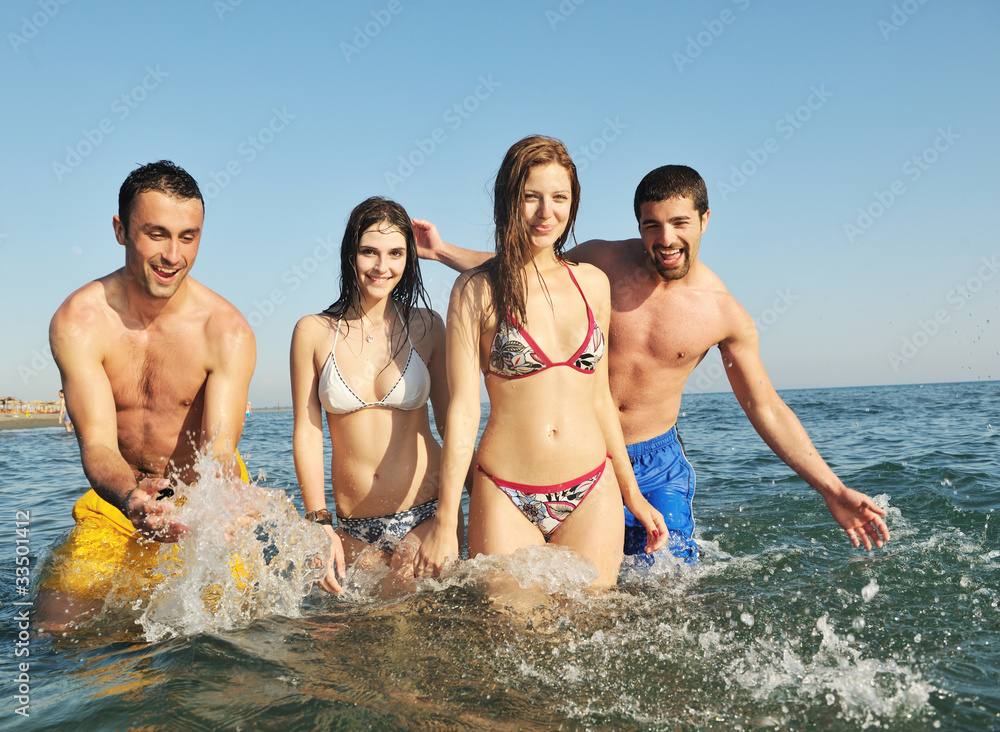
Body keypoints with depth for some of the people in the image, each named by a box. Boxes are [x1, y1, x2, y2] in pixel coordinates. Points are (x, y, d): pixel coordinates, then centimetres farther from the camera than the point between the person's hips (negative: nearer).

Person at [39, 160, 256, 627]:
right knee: (55, 625, -10)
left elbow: (220, 449, -25)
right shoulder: (77, 321, -17)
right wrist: (131, 497, -47)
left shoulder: (227, 331, -19)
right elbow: (97, 443, -23)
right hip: (118, 496, 1)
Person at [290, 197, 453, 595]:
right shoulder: (314, 332, 0)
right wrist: (319, 525, -6)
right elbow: (307, 433, 0)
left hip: (426, 516, -1)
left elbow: (451, 421, 7)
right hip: (354, 527, 1)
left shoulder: (426, 326, 1)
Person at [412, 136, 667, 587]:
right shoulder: (477, 291, -4)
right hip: (506, 500, -3)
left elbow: (599, 398, 13)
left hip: (592, 497, 3)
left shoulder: (592, 283, 7)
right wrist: (445, 522, -10)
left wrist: (633, 495, 16)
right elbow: (463, 407, -7)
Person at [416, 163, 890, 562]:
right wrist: (442, 251, 1)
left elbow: (766, 409, 0)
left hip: (656, 462, 0)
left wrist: (831, 490, -3)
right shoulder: (600, 262, -9)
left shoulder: (726, 316, -8)